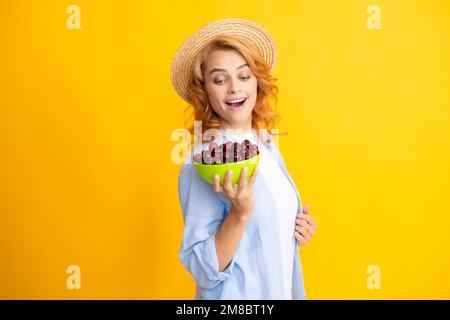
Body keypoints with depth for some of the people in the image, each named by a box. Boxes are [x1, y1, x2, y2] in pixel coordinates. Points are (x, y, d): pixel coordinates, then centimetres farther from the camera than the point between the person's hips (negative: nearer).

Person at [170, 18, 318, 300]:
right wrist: (240, 212, -34)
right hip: (237, 293, -6)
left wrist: (299, 226, -7)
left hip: (283, 286, 6)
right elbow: (205, 269, -22)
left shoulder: (267, 144, -4)